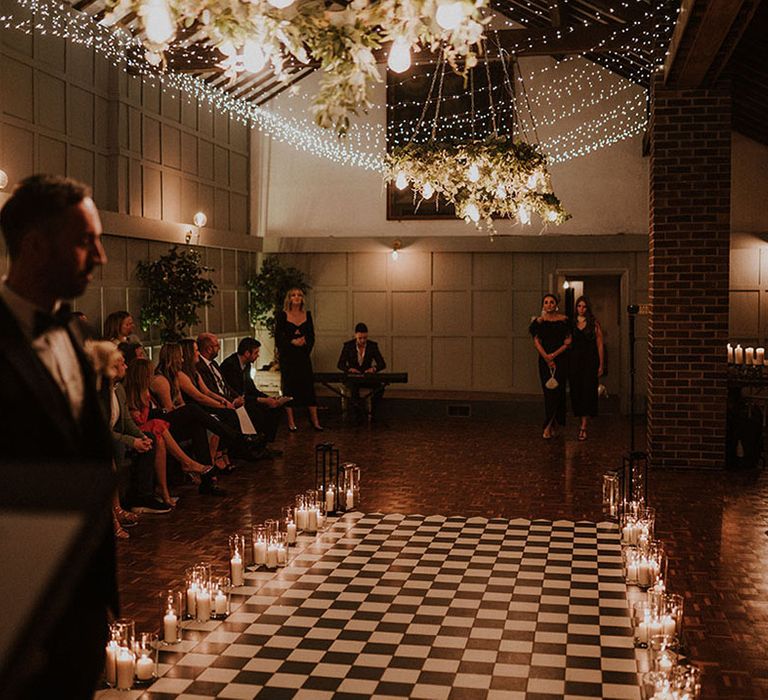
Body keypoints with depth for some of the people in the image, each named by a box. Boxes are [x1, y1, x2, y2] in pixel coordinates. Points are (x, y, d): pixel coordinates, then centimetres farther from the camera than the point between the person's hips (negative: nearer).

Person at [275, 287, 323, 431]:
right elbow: (278, 338, -4)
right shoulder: (282, 315, -1)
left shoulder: (307, 314, 9)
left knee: (309, 386, -1)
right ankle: (291, 422, 6)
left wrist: (304, 341, -8)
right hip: (287, 357, -2)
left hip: (303, 355, 3)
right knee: (289, 387, 0)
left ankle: (315, 420, 2)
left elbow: (311, 336, 10)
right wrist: (292, 341, -14)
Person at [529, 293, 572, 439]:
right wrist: (547, 358, -11)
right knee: (548, 392, 3)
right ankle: (552, 426, 11)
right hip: (544, 359, 2)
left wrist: (554, 355, -12)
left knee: (556, 390, -8)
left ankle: (548, 426, -8)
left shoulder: (563, 320, 1)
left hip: (561, 358, -2)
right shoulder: (539, 321, 6)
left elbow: (568, 342, -2)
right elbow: (536, 341, 0)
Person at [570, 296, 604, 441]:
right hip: (575, 361, 3)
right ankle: (582, 422, 15)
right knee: (576, 391, 3)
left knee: (587, 391, -7)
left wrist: (601, 365, -5)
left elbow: (599, 344, -1)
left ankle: (584, 426, -9)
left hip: (590, 361, -3)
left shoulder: (594, 323, 0)